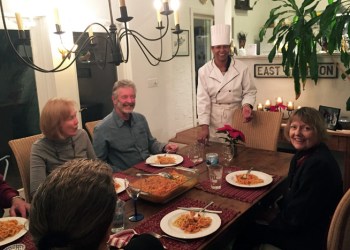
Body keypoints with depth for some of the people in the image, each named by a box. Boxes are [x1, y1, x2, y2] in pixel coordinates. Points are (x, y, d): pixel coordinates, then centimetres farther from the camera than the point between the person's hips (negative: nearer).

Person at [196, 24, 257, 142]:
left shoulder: (242, 68, -5)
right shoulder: (204, 71, -5)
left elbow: (249, 92, 2)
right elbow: (203, 100, -7)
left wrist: (247, 105, -20)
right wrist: (204, 127, -11)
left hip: (237, 120, 0)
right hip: (214, 123, 0)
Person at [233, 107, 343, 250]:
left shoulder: (318, 164, -30)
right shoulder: (304, 153, -1)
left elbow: (296, 219, -24)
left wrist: (275, 219, -8)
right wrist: (278, 208, 0)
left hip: (311, 238, -8)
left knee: (248, 231, -2)